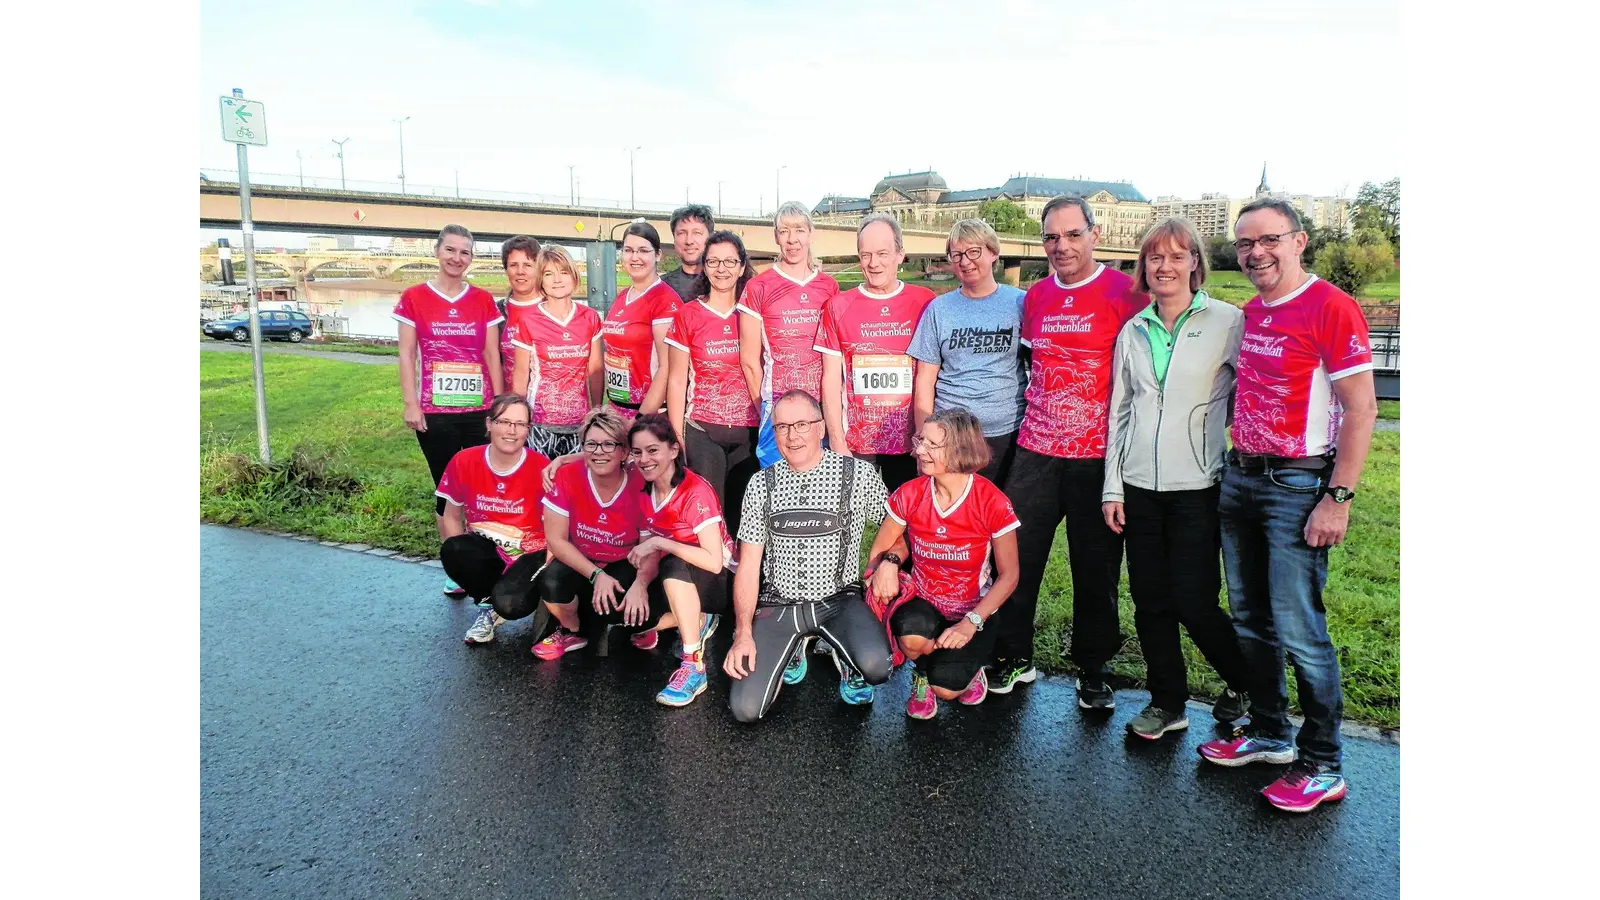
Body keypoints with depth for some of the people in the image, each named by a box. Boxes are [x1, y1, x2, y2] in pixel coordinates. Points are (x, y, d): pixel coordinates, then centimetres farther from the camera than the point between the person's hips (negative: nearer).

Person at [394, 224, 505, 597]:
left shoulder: (483, 300, 6)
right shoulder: (414, 298, 2)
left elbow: (492, 356, 7)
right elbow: (407, 356, 1)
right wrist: (411, 404, -6)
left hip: (480, 410, 1)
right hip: (435, 412, -1)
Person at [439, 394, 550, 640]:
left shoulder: (541, 468, -16)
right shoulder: (463, 462, -8)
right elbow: (451, 517, 4)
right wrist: (462, 559, -8)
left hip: (529, 554, -3)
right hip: (485, 548, 3)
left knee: (509, 603, -32)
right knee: (451, 551, -31)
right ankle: (489, 604, -1)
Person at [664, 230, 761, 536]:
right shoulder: (687, 315, 1)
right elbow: (676, 380, 3)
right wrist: (677, 437, -1)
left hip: (748, 432, 2)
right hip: (701, 431, -1)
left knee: (743, 514, 6)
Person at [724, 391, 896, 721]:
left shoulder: (860, 474, -5)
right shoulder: (761, 484, 1)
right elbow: (748, 566, 3)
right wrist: (743, 634, -6)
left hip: (839, 600, -2)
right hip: (778, 604, 2)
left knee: (875, 666, -32)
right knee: (745, 708, -12)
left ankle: (846, 661, 7)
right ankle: (791, 650, 19)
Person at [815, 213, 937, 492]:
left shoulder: (925, 303, 2)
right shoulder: (838, 307, 4)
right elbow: (831, 380, 4)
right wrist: (837, 442, -2)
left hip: (910, 441, 0)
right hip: (854, 443, 0)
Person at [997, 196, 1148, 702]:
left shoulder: (1124, 293, -6)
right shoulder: (1035, 296, 10)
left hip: (1098, 456, -4)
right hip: (1035, 452, 4)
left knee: (1096, 569, 7)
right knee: (1015, 556, 6)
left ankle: (1093, 669, 25)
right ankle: (1012, 659, 22)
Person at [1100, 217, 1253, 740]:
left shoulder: (1228, 323, -2)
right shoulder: (1133, 331, 10)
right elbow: (1118, 411, 11)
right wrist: (1112, 486, 8)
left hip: (1198, 485, -4)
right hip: (1140, 486, 4)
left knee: (1194, 603, -3)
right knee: (1150, 601, 8)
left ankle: (1244, 684, 25)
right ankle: (1167, 703, 25)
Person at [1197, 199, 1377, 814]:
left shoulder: (1331, 308, -12)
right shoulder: (1249, 313, 11)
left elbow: (1361, 409, -15)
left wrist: (1338, 499, -17)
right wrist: (1236, 461, 12)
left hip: (1298, 485, -7)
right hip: (1239, 478, 8)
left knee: (1297, 630, -5)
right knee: (1250, 620, 14)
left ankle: (1323, 767, 10)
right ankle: (1268, 733, 30)